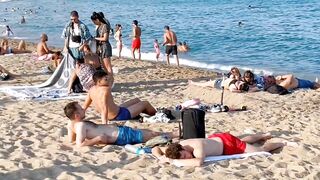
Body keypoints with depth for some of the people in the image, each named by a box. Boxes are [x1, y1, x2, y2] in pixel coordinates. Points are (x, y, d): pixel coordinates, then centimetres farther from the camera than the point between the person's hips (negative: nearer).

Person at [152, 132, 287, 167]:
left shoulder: (197, 147, -44)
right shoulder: (178, 146, -24)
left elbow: (199, 162, -63)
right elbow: (155, 149, -15)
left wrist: (174, 161, -55)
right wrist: (162, 158, -37)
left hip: (228, 142, -7)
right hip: (216, 138, 7)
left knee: (261, 150, 11)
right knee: (243, 141, 35)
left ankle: (281, 144, 37)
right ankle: (264, 136, 60)